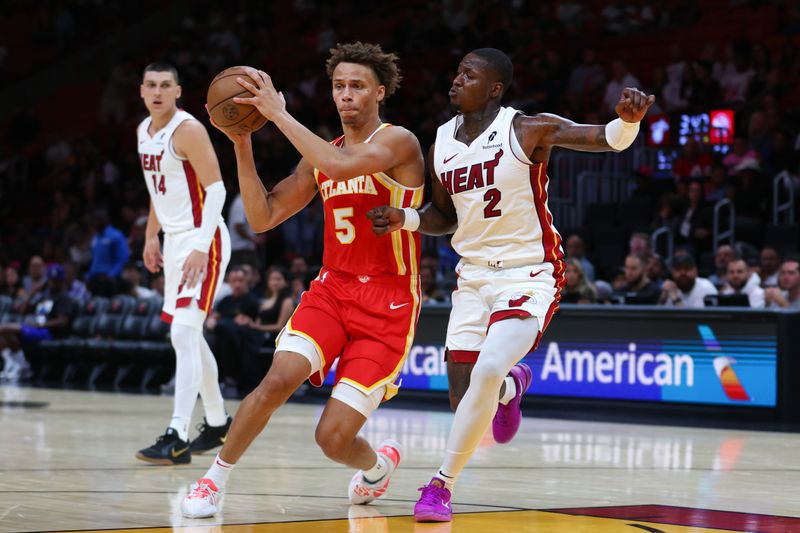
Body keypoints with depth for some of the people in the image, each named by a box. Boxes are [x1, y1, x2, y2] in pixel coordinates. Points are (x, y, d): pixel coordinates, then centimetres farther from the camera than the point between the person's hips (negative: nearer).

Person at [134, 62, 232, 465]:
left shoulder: (188, 130, -15)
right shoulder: (144, 131, 11)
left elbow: (216, 190, -20)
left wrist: (200, 247, -27)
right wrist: (151, 236, 21)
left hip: (201, 240, -10)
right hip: (175, 240, 10)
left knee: (185, 332, -18)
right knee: (185, 335, 16)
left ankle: (178, 438, -22)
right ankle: (217, 422, 30)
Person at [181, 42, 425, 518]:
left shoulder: (398, 142, -9)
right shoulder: (322, 155, 11)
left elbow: (338, 165, -30)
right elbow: (262, 218, 9)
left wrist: (278, 112, -24)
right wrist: (242, 144, -1)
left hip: (387, 305, -5)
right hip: (332, 288, 5)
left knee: (333, 437, -9)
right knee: (279, 379, -23)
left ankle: (378, 465, 27)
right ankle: (217, 476, -5)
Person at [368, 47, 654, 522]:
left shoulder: (528, 130, -14)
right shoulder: (441, 146, 2)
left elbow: (609, 139, -22)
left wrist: (629, 119, -45)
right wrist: (405, 219, -3)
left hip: (530, 274, -6)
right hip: (474, 275, 6)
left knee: (487, 372, -26)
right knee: (464, 398, 4)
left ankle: (443, 484, -10)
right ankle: (511, 385, 42)